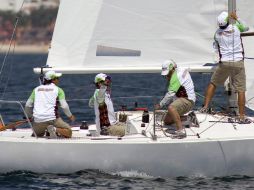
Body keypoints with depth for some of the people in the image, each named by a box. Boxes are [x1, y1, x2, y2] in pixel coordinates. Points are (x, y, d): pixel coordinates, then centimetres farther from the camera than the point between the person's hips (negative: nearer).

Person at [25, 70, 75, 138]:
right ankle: (55, 130, -21)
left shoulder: (36, 89, 17)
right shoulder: (58, 90, 7)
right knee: (69, 133, 6)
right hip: (52, 119, -3)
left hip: (38, 120, 3)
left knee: (37, 134, 28)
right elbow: (64, 106, 1)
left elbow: (28, 105, 17)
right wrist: (70, 116, 18)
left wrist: (29, 117, 34)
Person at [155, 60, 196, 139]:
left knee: (171, 108, -39)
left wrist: (160, 105, -12)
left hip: (187, 100, -11)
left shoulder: (176, 76, -17)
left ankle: (181, 131, -44)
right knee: (167, 121, 10)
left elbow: (171, 93, -20)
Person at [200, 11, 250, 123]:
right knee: (241, 90, 1)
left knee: (213, 83, 22)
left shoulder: (217, 33, 0)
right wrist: (236, 18, 22)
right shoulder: (236, 27, -7)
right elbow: (246, 27, 15)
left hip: (224, 63, 2)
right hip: (238, 62, -2)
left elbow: (215, 47, 15)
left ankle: (205, 107, 19)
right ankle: (242, 117, -1)